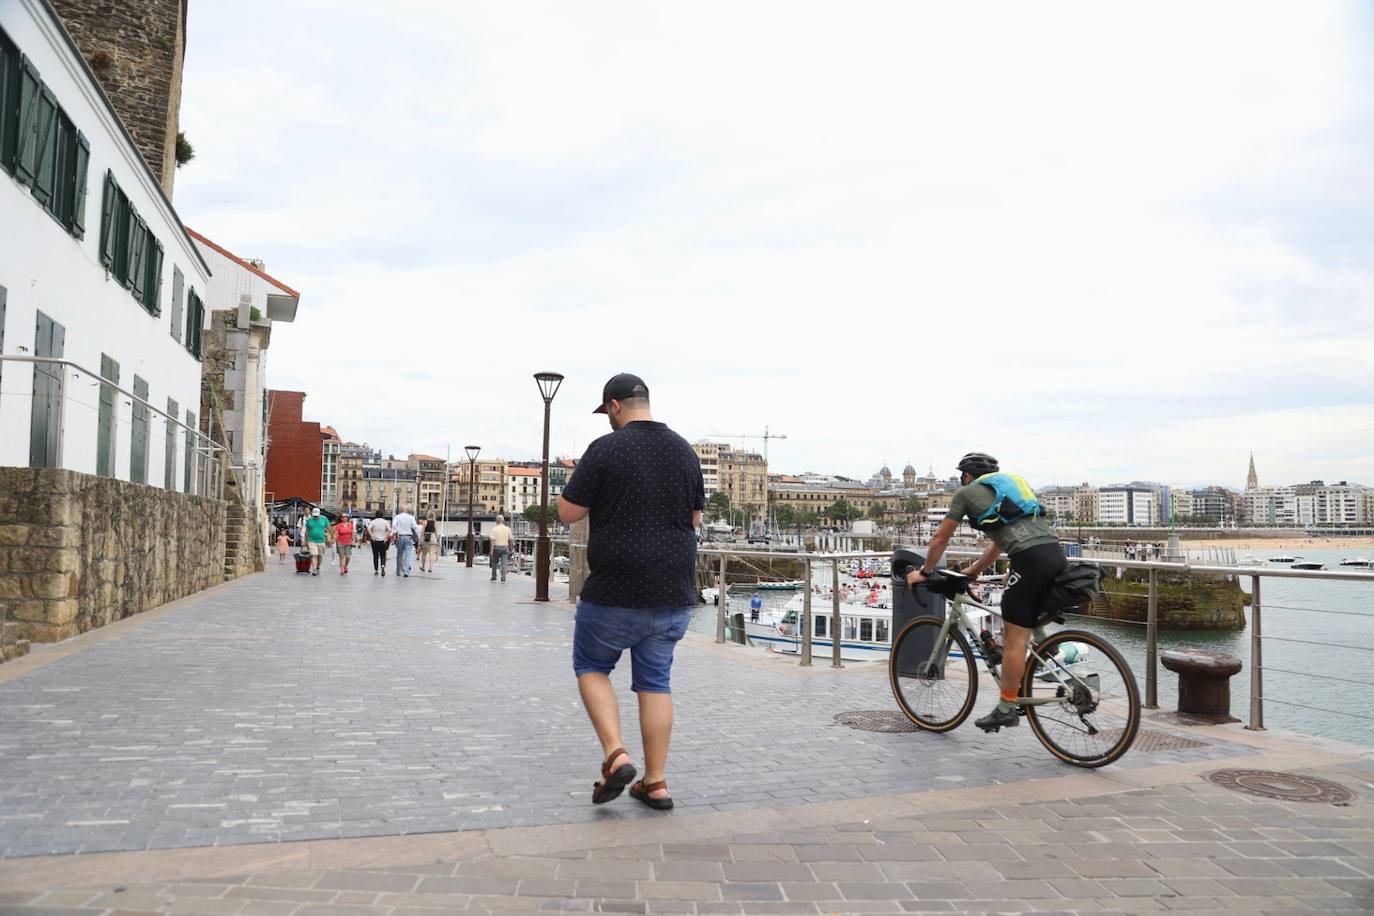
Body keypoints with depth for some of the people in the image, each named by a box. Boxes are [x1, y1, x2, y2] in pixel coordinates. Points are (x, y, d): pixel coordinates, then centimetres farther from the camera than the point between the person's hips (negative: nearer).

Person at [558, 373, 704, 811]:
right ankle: (655, 783, 14)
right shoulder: (684, 451, 7)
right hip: (674, 593, 5)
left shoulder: (606, 449, -11)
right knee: (655, 681, 13)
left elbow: (568, 512, -8)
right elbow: (695, 519, 15)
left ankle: (615, 757, 0)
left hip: (616, 591, -5)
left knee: (592, 667, 15)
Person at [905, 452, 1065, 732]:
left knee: (1014, 636, 0)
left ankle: (1007, 709, 6)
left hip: (1031, 559, -7)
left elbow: (940, 539, 18)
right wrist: (973, 570, 47)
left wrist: (924, 572, 31)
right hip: (1057, 554, 7)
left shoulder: (967, 492, 14)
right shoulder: (1008, 484, 33)